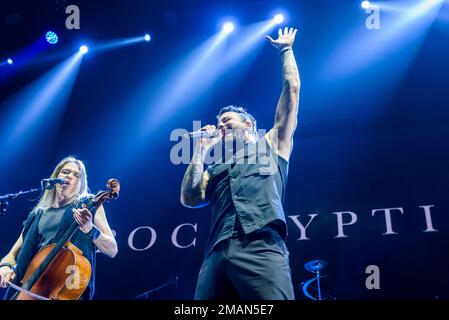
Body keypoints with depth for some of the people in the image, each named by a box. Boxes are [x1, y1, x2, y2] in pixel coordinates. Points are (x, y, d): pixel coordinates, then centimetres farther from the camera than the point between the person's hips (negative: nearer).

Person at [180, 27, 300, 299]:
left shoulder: (272, 146, 25)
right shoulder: (215, 168, 33)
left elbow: (292, 92, 23)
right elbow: (190, 199, 15)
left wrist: (286, 50, 33)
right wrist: (201, 150, 21)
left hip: (261, 248, -4)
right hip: (217, 255, 4)